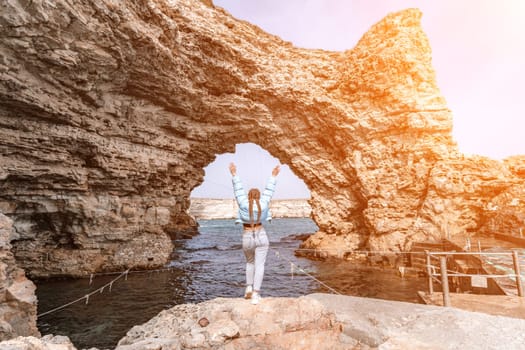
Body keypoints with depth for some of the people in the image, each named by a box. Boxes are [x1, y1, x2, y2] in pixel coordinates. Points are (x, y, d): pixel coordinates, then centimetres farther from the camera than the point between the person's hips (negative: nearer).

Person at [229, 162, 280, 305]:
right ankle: (256, 293, -6)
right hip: (261, 236, -1)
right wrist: (273, 176, 12)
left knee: (250, 262, 22)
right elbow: (269, 190, 3)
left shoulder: (243, 204, -8)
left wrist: (234, 174, 5)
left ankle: (249, 288, 15)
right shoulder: (263, 204, -6)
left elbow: (238, 190, -2)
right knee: (259, 265, 0)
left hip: (247, 238, 1)